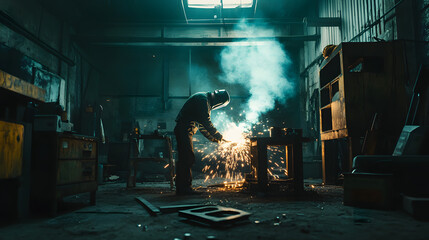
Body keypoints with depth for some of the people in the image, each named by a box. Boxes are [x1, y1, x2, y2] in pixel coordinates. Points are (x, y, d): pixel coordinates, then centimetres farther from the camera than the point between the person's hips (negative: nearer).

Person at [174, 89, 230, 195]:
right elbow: (206, 122, -18)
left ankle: (182, 188, 15)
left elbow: (201, 125, 22)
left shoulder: (205, 101, 21)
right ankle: (184, 188, -9)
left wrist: (214, 138, 17)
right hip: (184, 130, -11)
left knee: (185, 159, 10)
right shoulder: (203, 99, -12)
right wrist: (219, 136, -9)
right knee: (188, 159, -12)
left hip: (184, 131, 11)